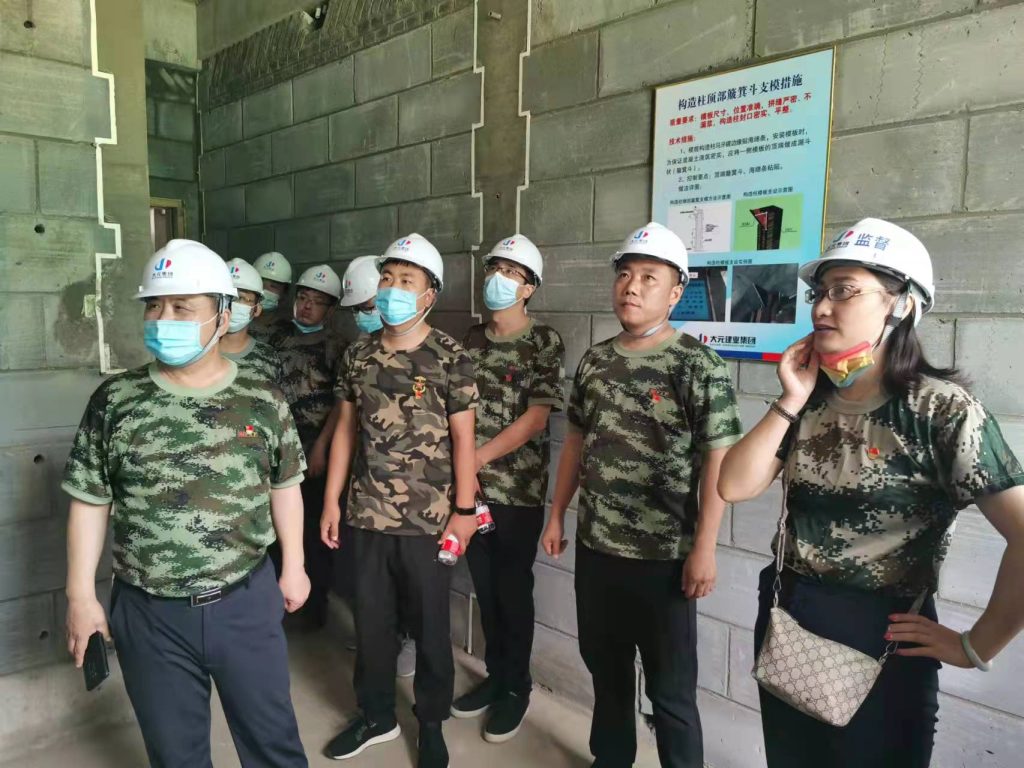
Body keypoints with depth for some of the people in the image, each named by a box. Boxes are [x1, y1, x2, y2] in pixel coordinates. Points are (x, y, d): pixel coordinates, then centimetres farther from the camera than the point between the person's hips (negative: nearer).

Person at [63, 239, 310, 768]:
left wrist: (293, 566, 6)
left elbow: (284, 487, 4)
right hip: (149, 611, 1)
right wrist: (81, 596, 0)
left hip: (247, 601, 0)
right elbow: (90, 502, 0)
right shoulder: (114, 400, -5)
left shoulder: (263, 401, -5)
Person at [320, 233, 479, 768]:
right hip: (367, 514, 4)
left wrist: (464, 509, -9)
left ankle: (431, 722, 32)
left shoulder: (451, 358, -8)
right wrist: (331, 501, 7)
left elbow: (463, 438, -7)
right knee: (371, 620, 17)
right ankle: (376, 715, 37)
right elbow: (346, 430, 8)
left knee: (429, 625, 11)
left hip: (427, 518, -4)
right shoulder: (358, 355, 4)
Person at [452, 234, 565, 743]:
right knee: (485, 586, 15)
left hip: (517, 489, -4)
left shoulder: (545, 343, -8)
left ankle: (516, 687, 26)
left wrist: (472, 459, -15)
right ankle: (494, 676, 33)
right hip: (472, 486, 5)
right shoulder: (471, 339, 7)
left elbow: (534, 420, -14)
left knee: (513, 589, 7)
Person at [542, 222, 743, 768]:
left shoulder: (698, 366, -12)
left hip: (664, 555, -5)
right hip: (595, 547, 6)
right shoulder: (595, 361, 5)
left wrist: (703, 549, -16)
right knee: (604, 666, 22)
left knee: (670, 688, 9)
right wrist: (557, 514, 12)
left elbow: (717, 460, -13)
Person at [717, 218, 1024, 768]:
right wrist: (790, 402, -11)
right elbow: (734, 486, -6)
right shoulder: (810, 400, 2)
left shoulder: (940, 409, -14)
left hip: (883, 640, -5)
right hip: (786, 621, 6)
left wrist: (976, 647, -14)